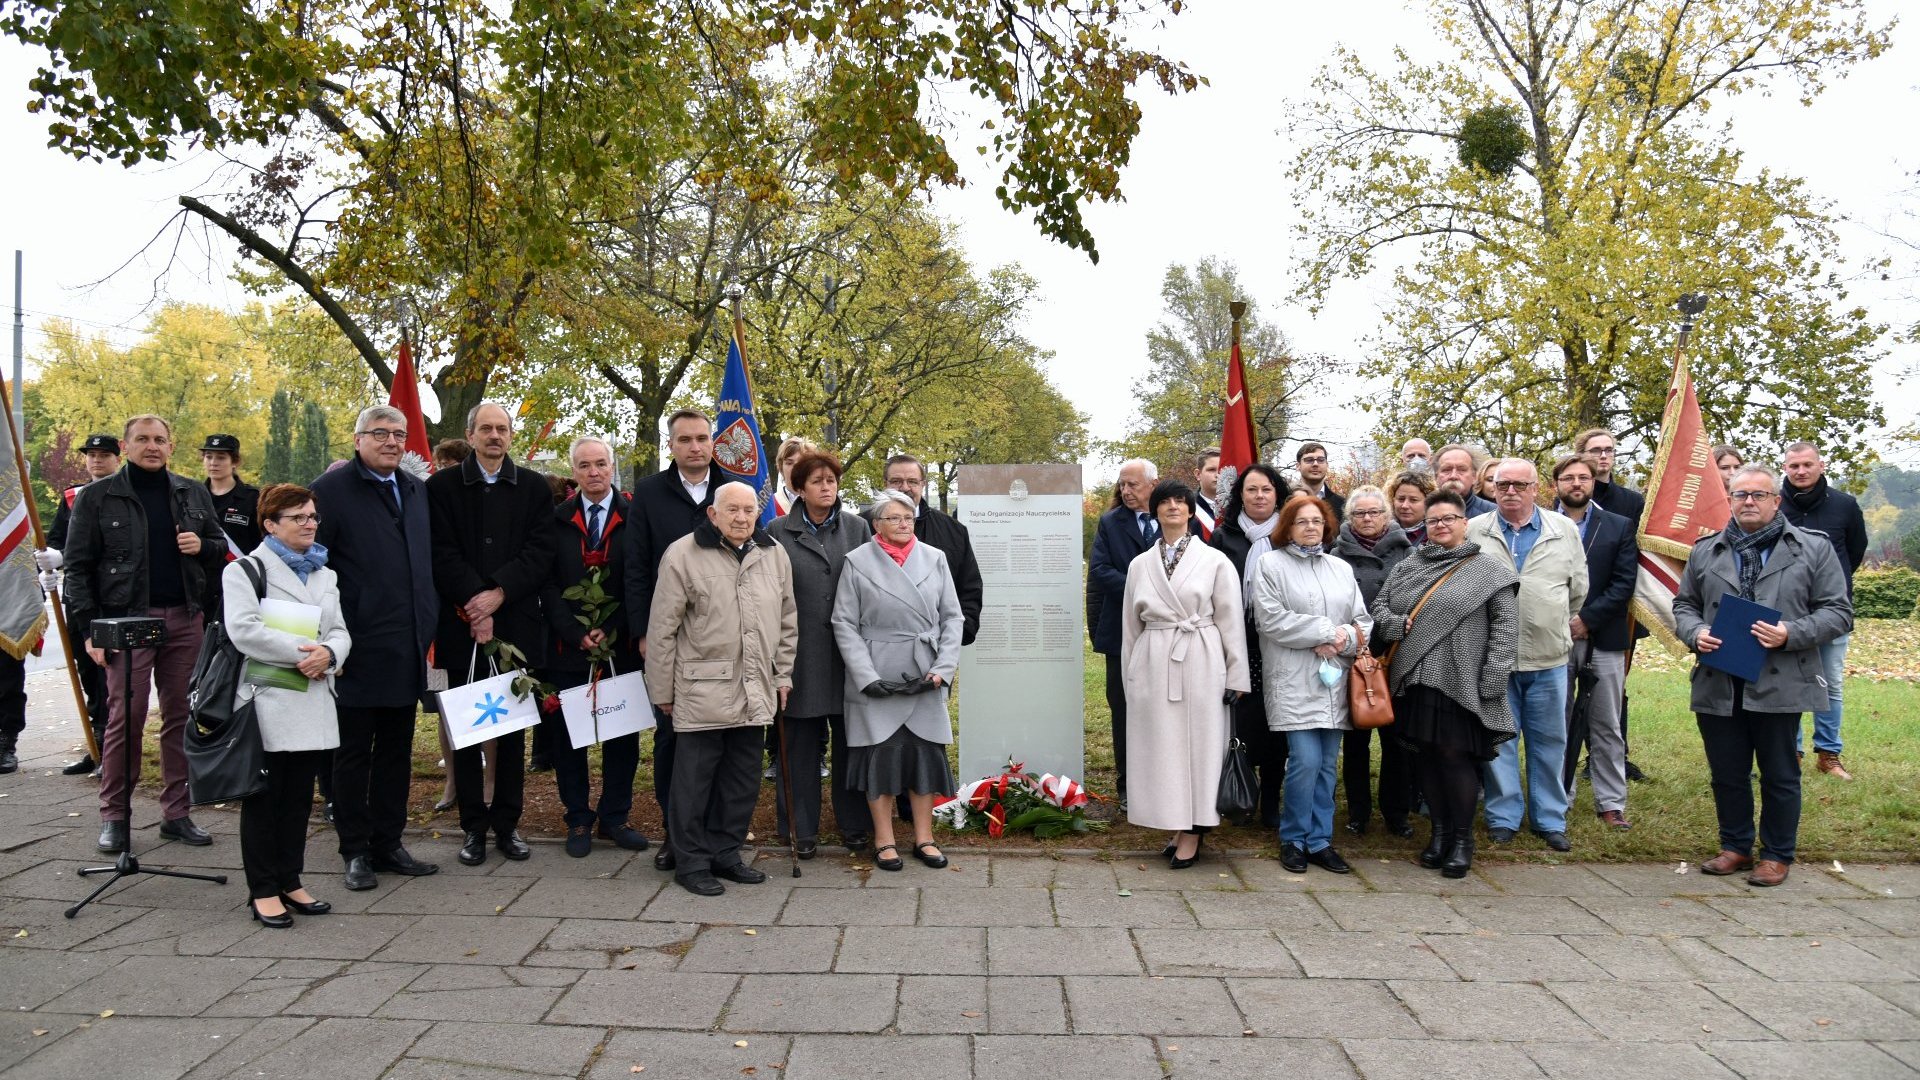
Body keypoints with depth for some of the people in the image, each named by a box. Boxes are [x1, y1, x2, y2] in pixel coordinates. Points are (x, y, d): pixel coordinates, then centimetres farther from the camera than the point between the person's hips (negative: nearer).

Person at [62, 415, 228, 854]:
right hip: (126, 620, -3)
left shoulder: (192, 493, 11)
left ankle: (176, 813, 15)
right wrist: (89, 629, -8)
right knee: (125, 718, -4)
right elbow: (78, 566, 0)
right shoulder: (97, 497, 1)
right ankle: (113, 817, 8)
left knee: (181, 716, 7)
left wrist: (202, 546, -5)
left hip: (185, 619, 3)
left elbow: (221, 548, 19)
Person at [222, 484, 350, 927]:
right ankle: (263, 890, 11)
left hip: (313, 702, 6)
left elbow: (340, 630, 10)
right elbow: (244, 629, -17)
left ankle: (289, 881, 23)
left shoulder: (325, 575, 17)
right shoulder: (245, 570, -4)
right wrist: (301, 652, -19)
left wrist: (328, 654, -12)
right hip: (267, 703, -6)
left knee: (299, 797, 12)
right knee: (264, 799, 2)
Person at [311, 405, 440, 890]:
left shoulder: (418, 491, 12)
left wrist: (432, 625, 9)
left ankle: (389, 844, 23)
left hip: (408, 649, 6)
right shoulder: (332, 490, -5)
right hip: (359, 648, -5)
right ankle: (356, 851, 16)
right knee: (354, 753, 6)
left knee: (397, 751, 13)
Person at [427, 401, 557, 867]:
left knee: (513, 727, 6)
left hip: (517, 624, 1)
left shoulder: (534, 488, 7)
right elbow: (442, 554, -3)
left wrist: (498, 593, -13)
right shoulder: (442, 486, 5)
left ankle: (507, 823, 16)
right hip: (462, 626, 0)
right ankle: (473, 825, 15)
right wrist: (475, 604, -13)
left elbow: (541, 553, -2)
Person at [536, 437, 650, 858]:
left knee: (622, 733, 6)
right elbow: (548, 584, 1)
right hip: (567, 647, 1)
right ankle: (578, 820, 18)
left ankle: (615, 816, 19)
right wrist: (576, 634, -9)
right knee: (567, 736, 5)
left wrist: (612, 631, -11)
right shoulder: (557, 519, 5)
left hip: (621, 646, -1)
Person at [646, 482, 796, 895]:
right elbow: (662, 630, -5)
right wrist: (663, 691, -2)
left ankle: (725, 855, 27)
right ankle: (691, 862, 17)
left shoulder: (774, 555, 6)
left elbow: (787, 623, 15)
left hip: (755, 692, 5)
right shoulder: (682, 555, -8)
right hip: (701, 690, -5)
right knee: (695, 780, 3)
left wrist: (783, 675, 13)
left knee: (743, 780, 13)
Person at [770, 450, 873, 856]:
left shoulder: (858, 528, 7)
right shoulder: (779, 533, 3)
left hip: (848, 653, 1)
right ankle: (802, 829, 18)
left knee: (851, 741, 9)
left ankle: (854, 824, 22)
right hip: (800, 654, -1)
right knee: (801, 743, 6)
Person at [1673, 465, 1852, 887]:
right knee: (1727, 773, 12)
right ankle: (1736, 847, 28)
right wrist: (1695, 632, -5)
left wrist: (1791, 634, -16)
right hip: (1718, 684, 3)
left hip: (1780, 685, -3)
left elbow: (1838, 612, -1)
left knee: (1780, 775, 8)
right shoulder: (1706, 551, 10)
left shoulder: (1813, 549, 2)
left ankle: (1777, 855, 22)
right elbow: (1684, 605, 17)